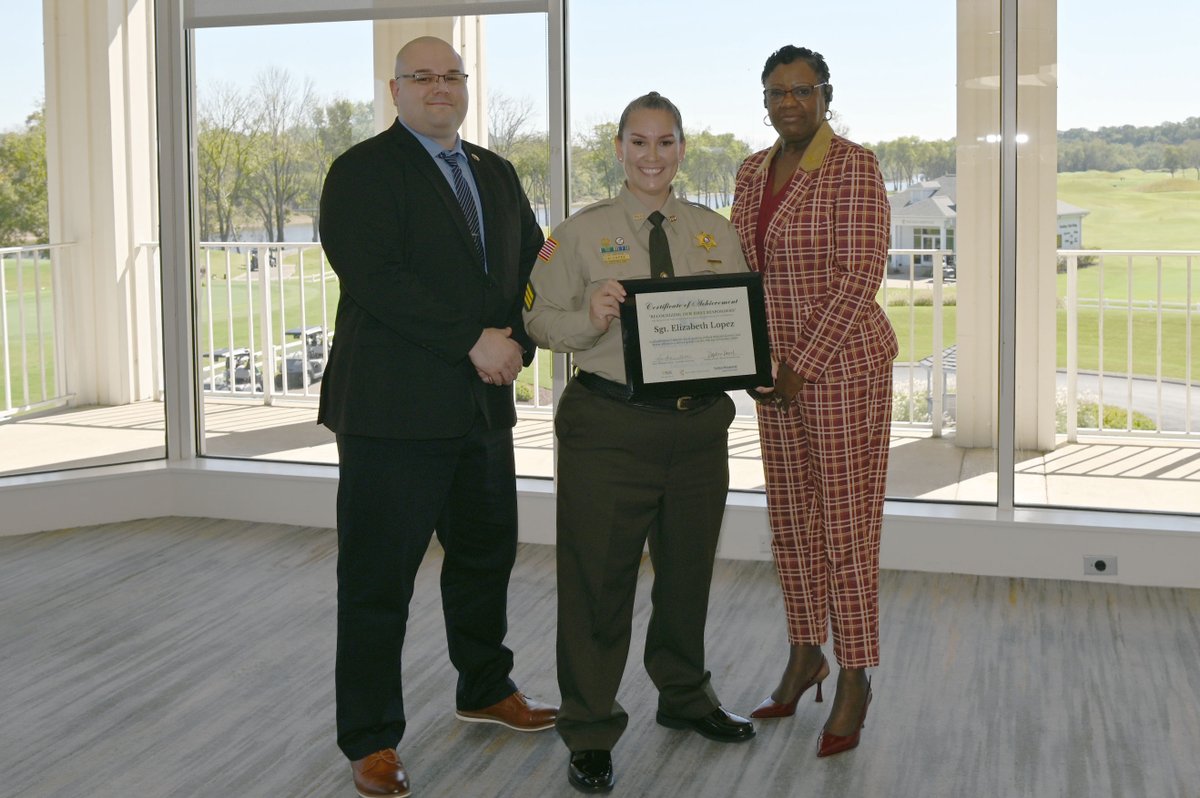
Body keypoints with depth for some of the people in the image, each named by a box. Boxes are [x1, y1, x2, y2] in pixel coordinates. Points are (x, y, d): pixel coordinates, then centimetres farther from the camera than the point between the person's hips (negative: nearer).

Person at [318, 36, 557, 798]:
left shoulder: (497, 175, 17)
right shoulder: (363, 171, -5)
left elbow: (534, 266, 14)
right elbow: (375, 279, -17)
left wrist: (517, 342, -5)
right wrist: (471, 341, -19)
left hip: (483, 404, 7)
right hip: (394, 406, -7)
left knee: (486, 551, 18)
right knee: (378, 576, 0)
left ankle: (486, 688, 38)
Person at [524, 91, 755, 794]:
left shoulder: (716, 232, 9)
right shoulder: (582, 232, -1)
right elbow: (539, 319, -5)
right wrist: (589, 319, -23)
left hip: (699, 425, 4)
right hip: (609, 428, -4)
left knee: (689, 570, 18)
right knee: (598, 578, 2)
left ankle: (686, 697, 40)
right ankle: (590, 733, 17)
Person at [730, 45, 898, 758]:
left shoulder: (855, 166, -9)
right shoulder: (753, 173, 12)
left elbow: (860, 276, -15)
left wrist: (802, 363, -16)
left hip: (843, 363, -7)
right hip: (775, 370, 7)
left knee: (847, 523, -2)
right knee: (791, 518, 13)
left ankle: (856, 680, 11)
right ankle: (806, 656, 28)